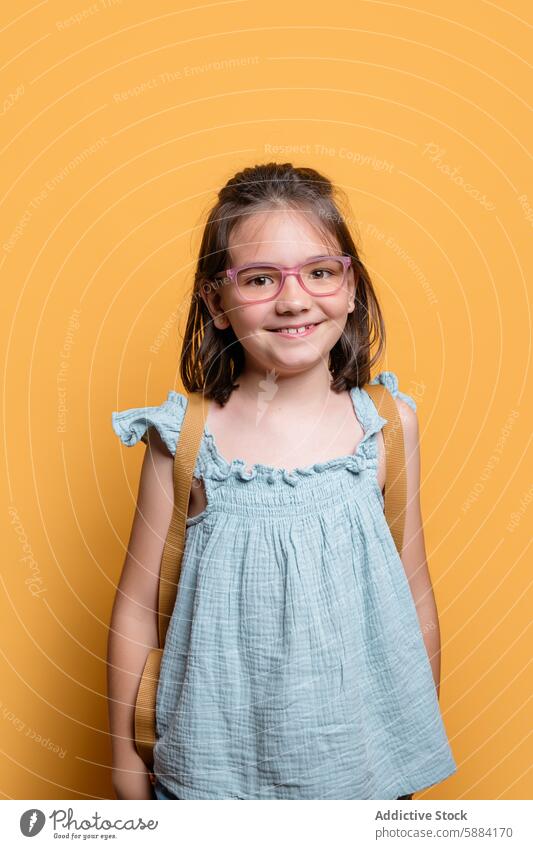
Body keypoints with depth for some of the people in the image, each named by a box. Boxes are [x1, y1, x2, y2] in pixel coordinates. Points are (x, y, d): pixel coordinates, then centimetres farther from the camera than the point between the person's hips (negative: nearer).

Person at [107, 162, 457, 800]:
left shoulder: (388, 424, -8)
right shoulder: (185, 437, -13)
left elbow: (414, 593, 2)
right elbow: (136, 607, -4)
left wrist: (421, 740, 10)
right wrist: (125, 756, 3)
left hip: (363, 749, 2)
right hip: (224, 759, -1)